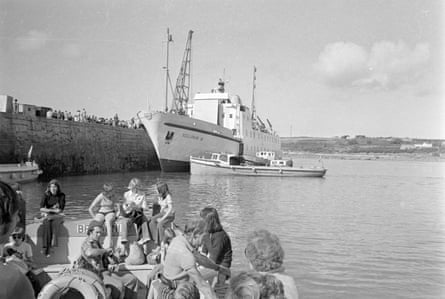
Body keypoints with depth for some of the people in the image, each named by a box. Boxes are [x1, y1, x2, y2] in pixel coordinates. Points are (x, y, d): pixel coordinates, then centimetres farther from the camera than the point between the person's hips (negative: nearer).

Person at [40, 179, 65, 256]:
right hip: (47, 216, 0)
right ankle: (46, 249, -33)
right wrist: (54, 210, -12)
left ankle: (53, 243, -34)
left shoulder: (61, 195, 0)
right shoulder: (46, 195, 3)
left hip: (58, 216, 0)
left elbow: (60, 210, -6)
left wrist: (48, 210, -12)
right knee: (46, 224, -30)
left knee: (54, 222, -33)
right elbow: (41, 208, -4)